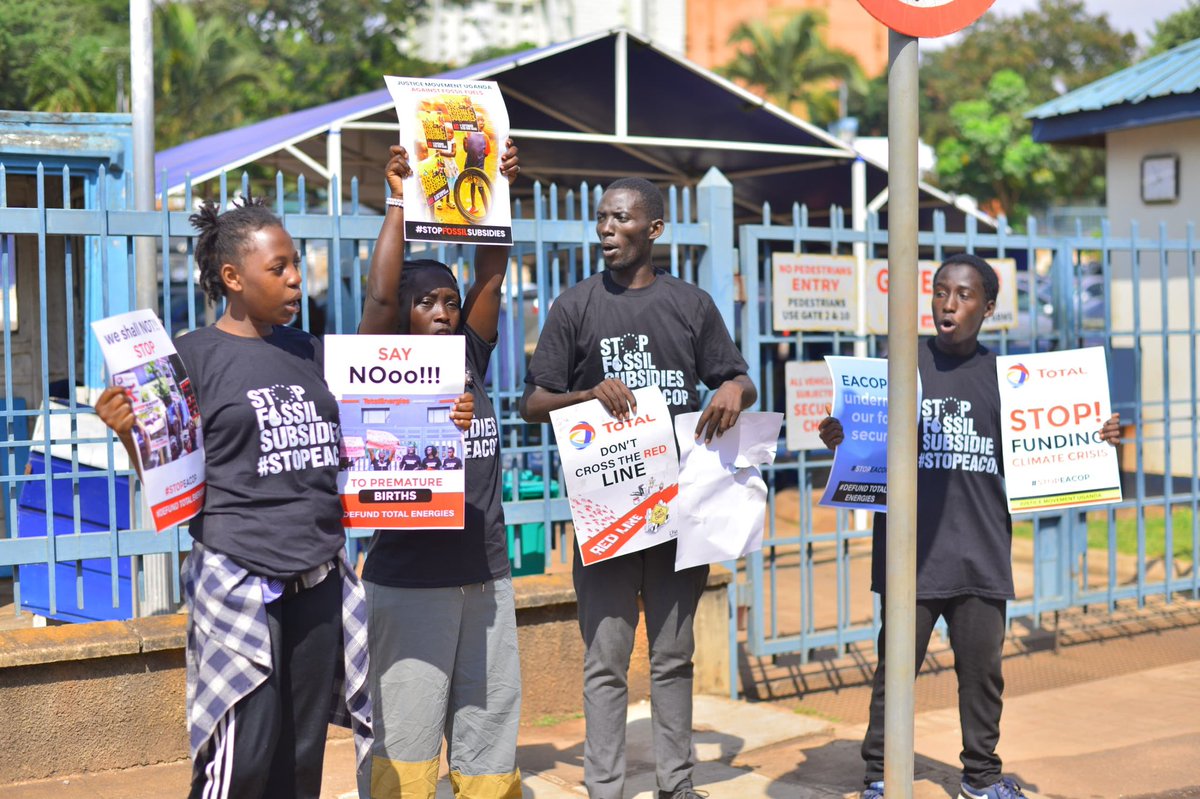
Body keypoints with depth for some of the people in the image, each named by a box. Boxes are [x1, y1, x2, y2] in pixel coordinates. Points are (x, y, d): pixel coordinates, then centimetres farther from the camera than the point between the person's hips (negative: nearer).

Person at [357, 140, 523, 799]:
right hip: (409, 581, -5)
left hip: (485, 574, 5)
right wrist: (400, 204, -16)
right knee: (405, 731, -1)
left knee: (489, 720, 12)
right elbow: (378, 294, -17)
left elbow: (491, 274, 4)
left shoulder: (471, 358, 9)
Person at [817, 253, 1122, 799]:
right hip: (911, 551, -2)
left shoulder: (1003, 373, 8)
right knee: (895, 666, 3)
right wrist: (838, 439, -17)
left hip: (982, 553, 2)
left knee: (982, 667, 11)